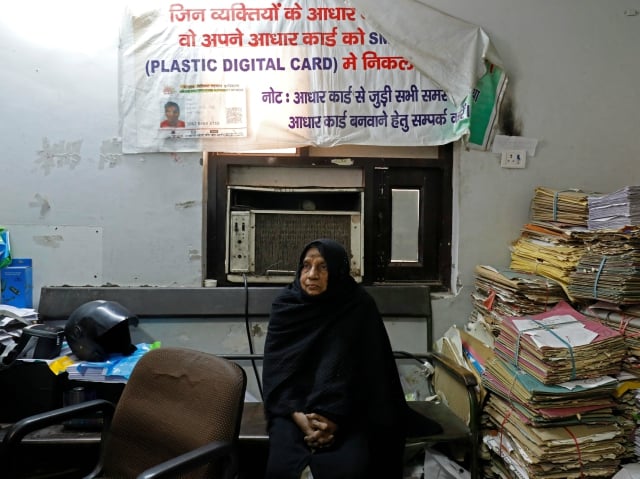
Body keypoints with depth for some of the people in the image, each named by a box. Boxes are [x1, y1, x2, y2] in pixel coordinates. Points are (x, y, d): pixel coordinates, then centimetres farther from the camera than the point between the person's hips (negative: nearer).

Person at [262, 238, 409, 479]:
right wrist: (298, 416, -18)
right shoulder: (286, 304, 0)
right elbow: (275, 369, -3)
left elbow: (368, 370, -7)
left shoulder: (359, 306, -5)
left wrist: (335, 417, -19)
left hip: (346, 409, -1)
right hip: (294, 406, 1)